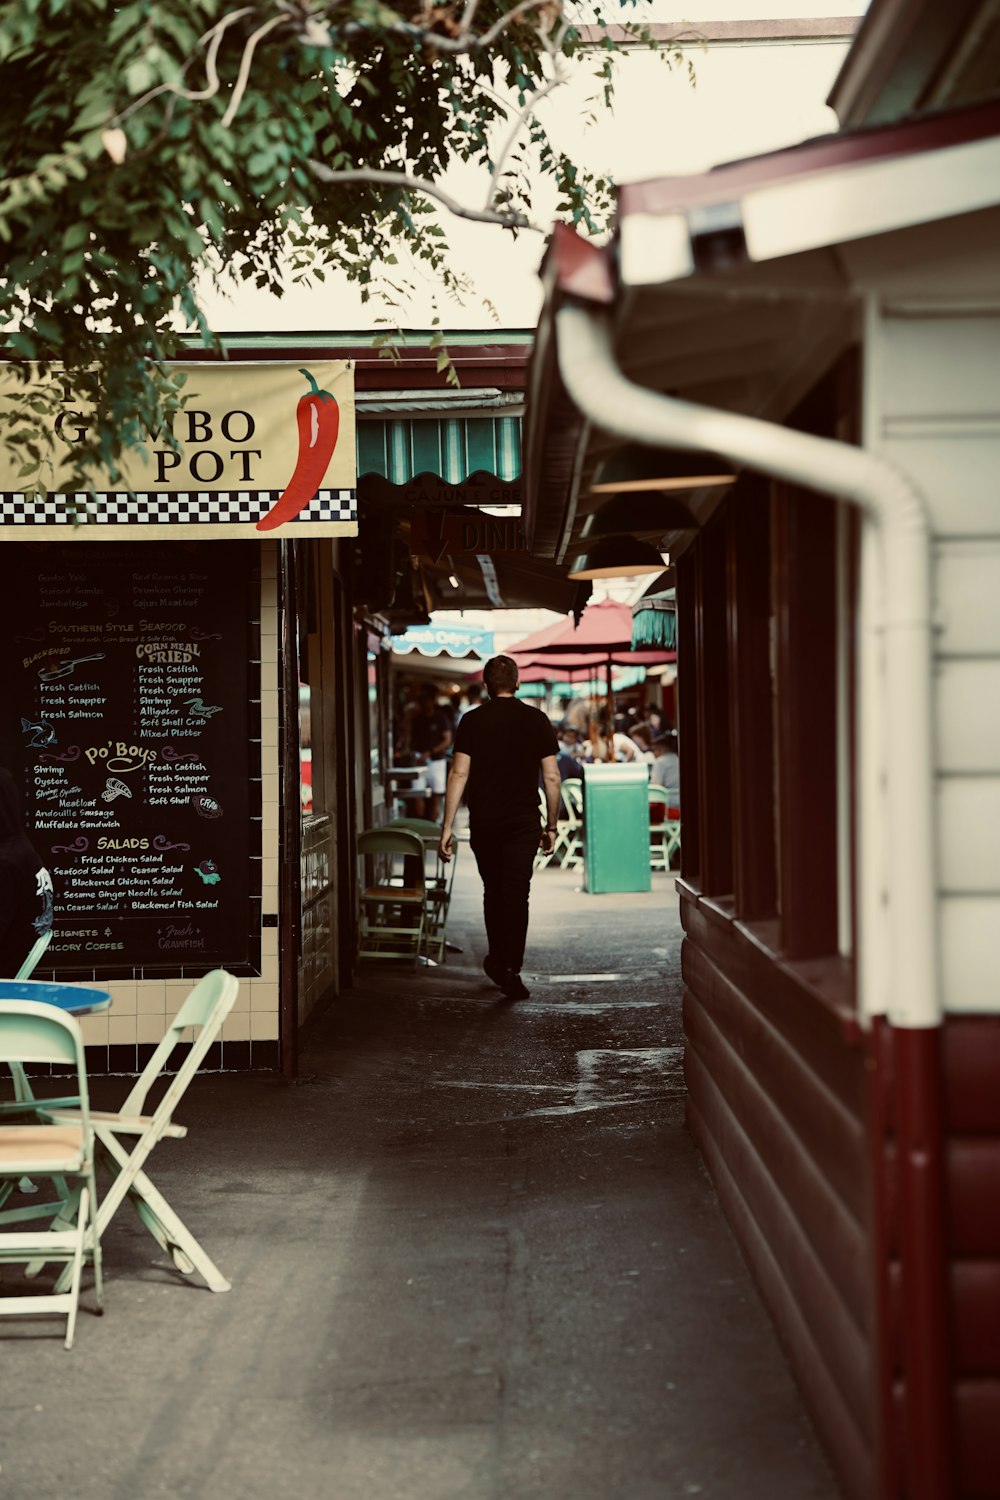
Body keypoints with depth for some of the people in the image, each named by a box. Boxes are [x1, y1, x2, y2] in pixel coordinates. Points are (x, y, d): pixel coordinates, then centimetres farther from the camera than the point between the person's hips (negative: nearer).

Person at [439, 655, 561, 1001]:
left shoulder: (472, 721, -2)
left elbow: (459, 774, -6)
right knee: (516, 893, -2)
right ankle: (510, 968, -10)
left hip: (483, 822, 1)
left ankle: (498, 960, 27)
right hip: (523, 822, -1)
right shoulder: (537, 720, 1)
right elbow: (551, 776, 1)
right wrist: (551, 825, 10)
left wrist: (447, 827, -3)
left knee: (493, 891, 17)